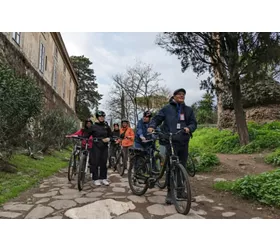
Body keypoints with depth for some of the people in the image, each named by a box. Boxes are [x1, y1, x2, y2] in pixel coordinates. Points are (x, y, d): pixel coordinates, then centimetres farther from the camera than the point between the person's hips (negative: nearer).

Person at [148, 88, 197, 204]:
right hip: (171, 141, -4)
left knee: (182, 167, 10)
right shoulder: (167, 108, 5)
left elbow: (194, 123, 11)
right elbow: (157, 119, 5)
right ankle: (170, 192, 7)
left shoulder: (188, 109, 14)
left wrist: (189, 128, -11)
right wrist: (152, 126, -15)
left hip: (184, 142, 4)